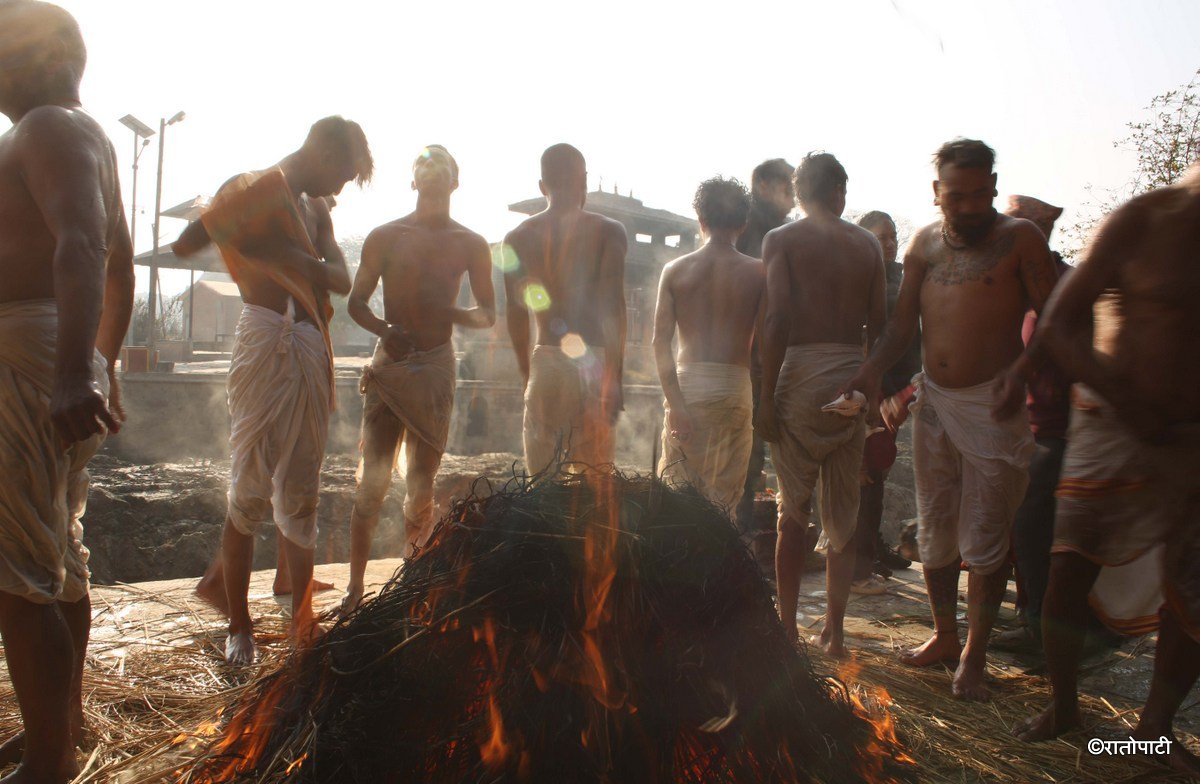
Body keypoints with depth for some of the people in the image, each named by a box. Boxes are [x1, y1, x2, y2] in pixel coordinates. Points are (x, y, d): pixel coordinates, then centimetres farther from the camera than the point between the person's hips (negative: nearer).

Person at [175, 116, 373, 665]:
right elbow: (186, 243, -15)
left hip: (311, 348, 8)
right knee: (252, 486, -1)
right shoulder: (257, 188, -2)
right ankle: (239, 626, 11)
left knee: (301, 488, 11)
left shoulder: (315, 210, 22)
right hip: (267, 342, -8)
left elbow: (341, 279, 6)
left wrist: (290, 257, -11)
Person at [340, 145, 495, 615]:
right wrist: (385, 330, -15)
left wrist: (452, 313, -13)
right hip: (389, 362, -1)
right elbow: (356, 302, 6)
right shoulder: (386, 237, 7)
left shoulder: (470, 245, 9)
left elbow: (489, 315, 9)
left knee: (422, 484, 4)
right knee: (373, 480, -5)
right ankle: (355, 585, 3)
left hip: (436, 365, 1)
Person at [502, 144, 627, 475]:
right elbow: (612, 308, -11)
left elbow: (516, 316, 9)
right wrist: (614, 378, -10)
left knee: (539, 473, 10)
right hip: (591, 363, -3)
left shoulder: (518, 238, 8)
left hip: (544, 360, 3)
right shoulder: (608, 232, -2)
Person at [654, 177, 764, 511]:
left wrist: (676, 403, -9)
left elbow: (661, 341, -6)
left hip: (686, 383, 1)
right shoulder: (757, 273, 0)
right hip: (734, 388, 0)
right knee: (724, 496, 10)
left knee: (678, 489, 11)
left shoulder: (675, 270, 2)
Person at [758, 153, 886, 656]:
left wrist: (767, 395, -8)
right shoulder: (867, 244, 10)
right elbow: (879, 323, 8)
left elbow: (778, 320, -10)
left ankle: (787, 629, 11)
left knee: (793, 511, 6)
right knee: (843, 515, 11)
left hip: (801, 373, -3)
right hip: (853, 376, 3)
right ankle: (833, 632, 17)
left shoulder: (782, 240, -1)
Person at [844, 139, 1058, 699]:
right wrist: (870, 374, -6)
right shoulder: (925, 242, 9)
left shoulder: (1019, 239, -3)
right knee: (934, 529, 13)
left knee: (985, 539, -1)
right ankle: (944, 636, 29)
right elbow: (903, 322, 9)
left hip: (993, 403, -5)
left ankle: (974, 655, 12)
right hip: (933, 399, 5)